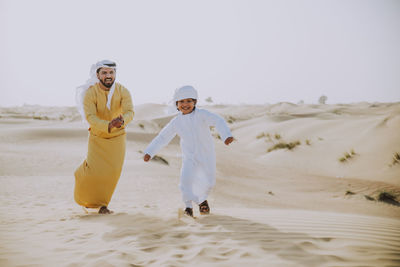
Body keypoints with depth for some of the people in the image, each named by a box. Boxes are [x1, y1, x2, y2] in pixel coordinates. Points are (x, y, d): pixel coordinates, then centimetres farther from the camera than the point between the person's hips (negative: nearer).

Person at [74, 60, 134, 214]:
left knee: (113, 171, -11)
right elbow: (90, 117, -28)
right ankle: (82, 174, 28)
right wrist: (108, 126, -45)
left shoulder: (123, 92, -13)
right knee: (95, 170, -11)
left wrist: (122, 121, -49)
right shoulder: (90, 93, -18)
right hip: (97, 136, -1)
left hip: (117, 137, 1)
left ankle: (100, 203, 9)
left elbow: (129, 112, -26)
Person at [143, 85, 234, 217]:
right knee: (186, 178, -20)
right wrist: (149, 152, 2)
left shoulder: (202, 115, -14)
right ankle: (188, 206, -3)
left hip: (207, 155, -1)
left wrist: (226, 135, -48)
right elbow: (162, 138, 6)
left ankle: (202, 199, 36)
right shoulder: (176, 122, -3)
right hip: (189, 156, 1)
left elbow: (218, 121, -29)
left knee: (209, 182, 3)